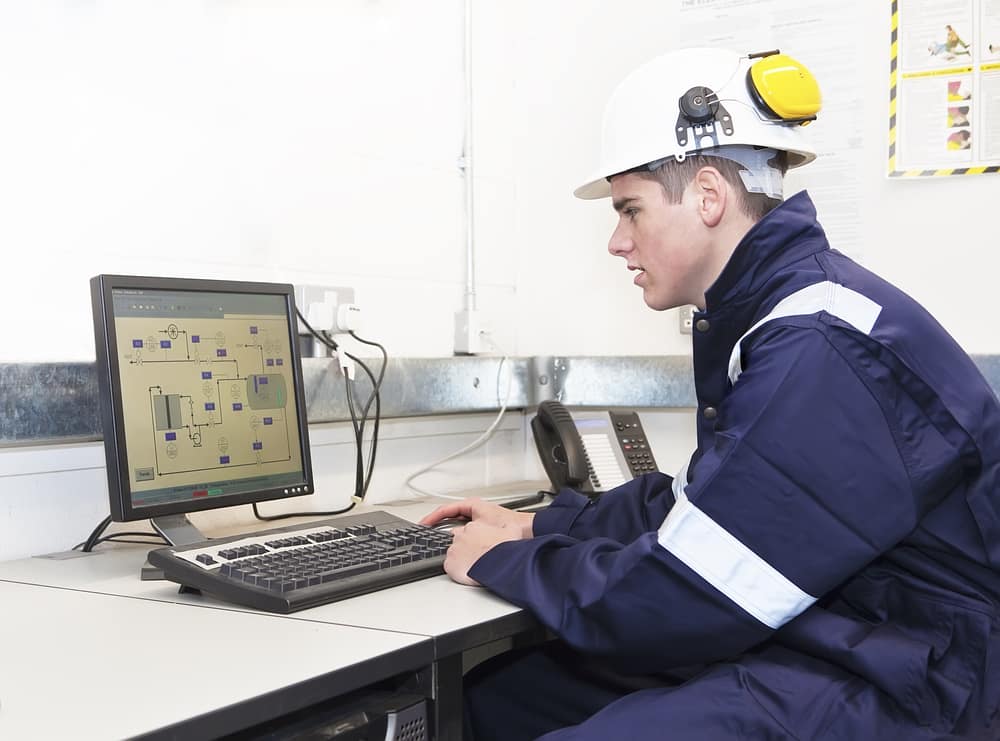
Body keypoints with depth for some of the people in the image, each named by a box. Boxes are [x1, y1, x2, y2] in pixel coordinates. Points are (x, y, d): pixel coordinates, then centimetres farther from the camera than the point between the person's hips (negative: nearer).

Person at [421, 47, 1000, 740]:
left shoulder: (823, 351, -25)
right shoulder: (767, 318, 8)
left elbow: (675, 599, -24)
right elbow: (698, 503, 17)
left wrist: (507, 563, -9)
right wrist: (539, 526, 11)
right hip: (804, 644, 9)